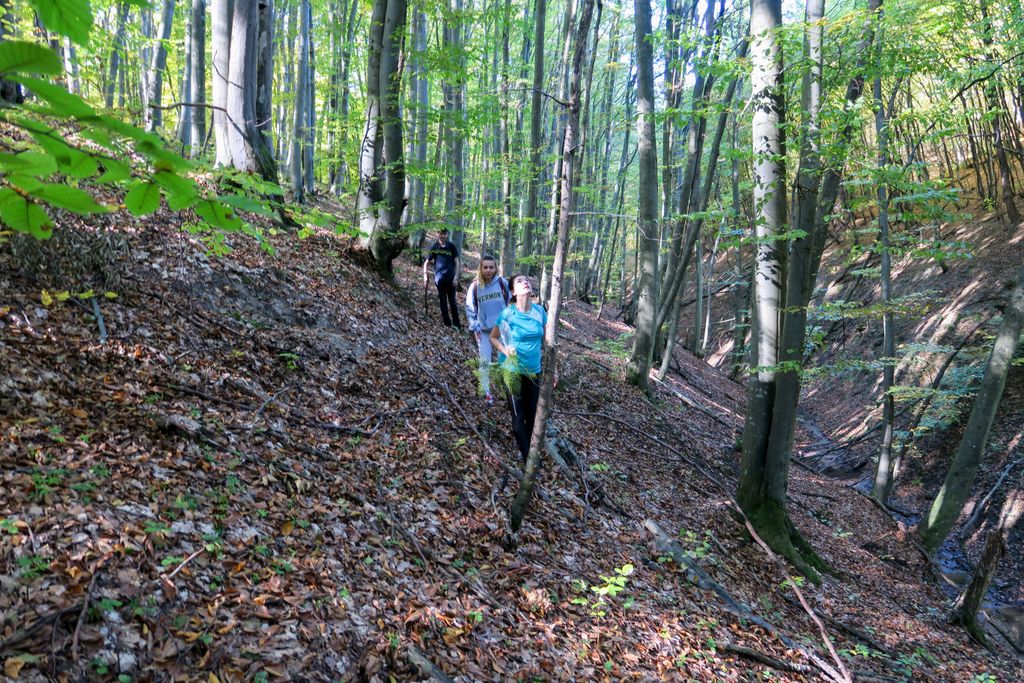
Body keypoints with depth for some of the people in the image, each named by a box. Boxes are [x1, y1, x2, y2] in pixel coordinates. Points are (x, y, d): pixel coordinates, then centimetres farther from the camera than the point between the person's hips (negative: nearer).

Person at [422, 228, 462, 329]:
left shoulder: (452, 246, 1)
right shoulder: (434, 247, 2)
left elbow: (457, 262, 1)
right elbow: (427, 262, 6)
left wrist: (456, 277, -7)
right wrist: (425, 276, -6)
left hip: (450, 278, -1)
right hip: (439, 279, 1)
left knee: (452, 301, 3)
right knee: (443, 301, 4)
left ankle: (456, 323, 9)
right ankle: (447, 323, 11)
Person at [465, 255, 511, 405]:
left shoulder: (502, 283, -11)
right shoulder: (475, 286, -12)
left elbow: (511, 303, 2)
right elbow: (470, 309, -3)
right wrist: (475, 328, -6)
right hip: (484, 330, 0)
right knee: (485, 361, 4)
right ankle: (486, 392, 17)